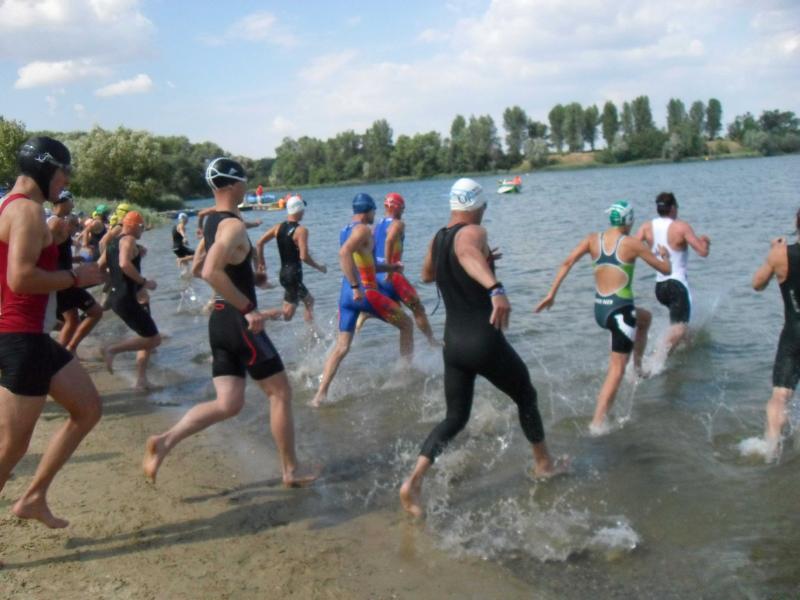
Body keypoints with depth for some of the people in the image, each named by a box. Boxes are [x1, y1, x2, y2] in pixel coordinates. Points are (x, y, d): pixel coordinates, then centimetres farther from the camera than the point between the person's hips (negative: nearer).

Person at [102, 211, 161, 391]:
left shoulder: (113, 242, 18)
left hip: (116, 296, 10)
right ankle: (112, 349, -9)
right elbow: (125, 264, -28)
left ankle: (141, 380, 11)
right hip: (127, 299, -10)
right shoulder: (129, 240, -10)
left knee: (148, 337, 16)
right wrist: (144, 282, -20)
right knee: (154, 339, -8)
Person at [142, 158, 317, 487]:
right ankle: (291, 471, 15)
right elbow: (211, 272, -31)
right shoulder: (234, 225, -17)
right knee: (280, 392, 5)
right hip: (238, 321, -9)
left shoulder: (212, 222, 13)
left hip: (220, 320, 9)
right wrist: (248, 308, -25)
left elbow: (199, 267, 26)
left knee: (228, 403, 9)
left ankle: (164, 441, -5)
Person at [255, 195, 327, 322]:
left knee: (309, 300, 23)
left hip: (283, 273, 9)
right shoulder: (301, 230, -14)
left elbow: (259, 243, 2)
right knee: (286, 315, -2)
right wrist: (319, 267, -5)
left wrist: (261, 262, 14)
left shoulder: (278, 227, 6)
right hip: (294, 274, -9)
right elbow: (304, 256, -21)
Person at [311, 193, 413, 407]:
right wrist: (356, 287, -29)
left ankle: (320, 394, 0)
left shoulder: (346, 231, 18)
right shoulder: (363, 230, -11)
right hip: (365, 293, -8)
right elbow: (344, 253, -30)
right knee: (406, 324, 12)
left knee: (342, 346, 8)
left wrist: (388, 267, 30)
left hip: (346, 295, 8)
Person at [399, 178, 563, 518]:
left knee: (455, 417, 15)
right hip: (484, 341, -7)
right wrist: (495, 289, -59)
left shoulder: (437, 239, 9)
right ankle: (544, 464, 37)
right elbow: (468, 253, -40)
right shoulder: (473, 233, -14)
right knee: (526, 397, 19)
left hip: (453, 344, 7)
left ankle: (413, 482, -3)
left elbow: (427, 275, 29)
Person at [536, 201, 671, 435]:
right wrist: (665, 254, 21)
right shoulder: (631, 243, -8)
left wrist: (551, 294, -2)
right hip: (620, 310, -6)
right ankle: (598, 421, -8)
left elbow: (567, 262, -4)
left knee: (645, 317, 35)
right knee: (617, 368, -1)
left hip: (599, 310, 6)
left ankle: (638, 364, 39)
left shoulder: (593, 239, 4)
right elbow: (666, 269, -1)